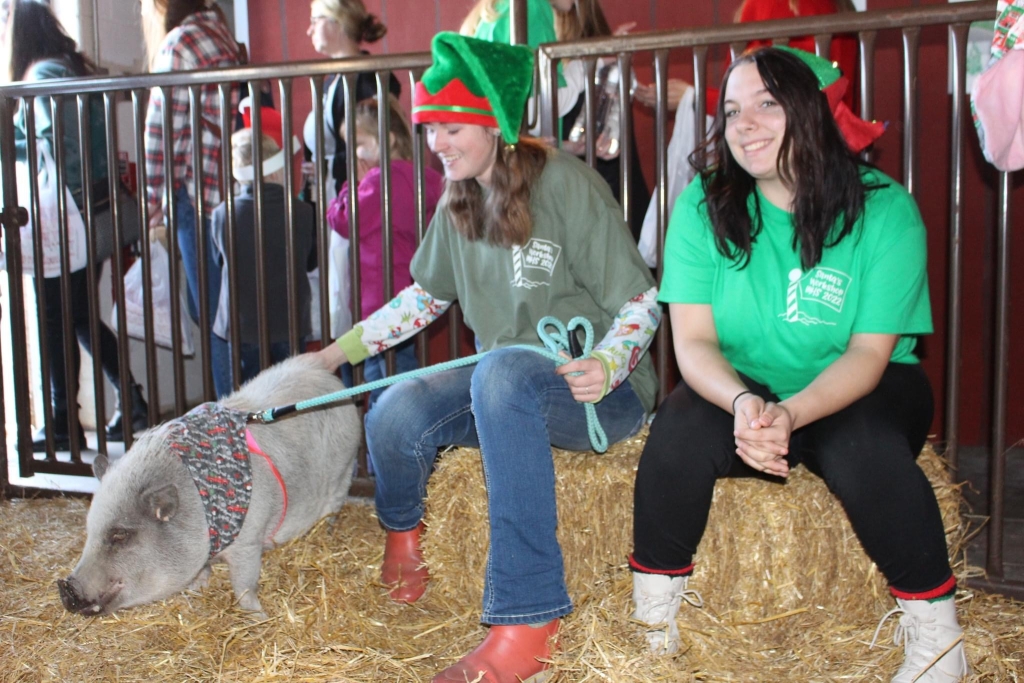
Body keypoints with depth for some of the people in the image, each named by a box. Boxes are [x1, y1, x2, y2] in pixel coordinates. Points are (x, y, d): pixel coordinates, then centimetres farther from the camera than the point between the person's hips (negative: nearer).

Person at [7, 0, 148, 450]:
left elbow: (55, 143, -20)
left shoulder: (42, 74, -11)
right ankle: (130, 402, 17)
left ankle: (64, 424, 9)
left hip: (65, 210, -8)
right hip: (95, 205, 9)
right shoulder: (75, 66, 15)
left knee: (56, 319, 1)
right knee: (79, 315, 15)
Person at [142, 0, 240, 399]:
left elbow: (163, 133, -10)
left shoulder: (178, 44, -9)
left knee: (214, 315, -2)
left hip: (200, 192, -9)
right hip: (234, 189, 9)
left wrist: (153, 197, -2)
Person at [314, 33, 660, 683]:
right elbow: (425, 294, 19)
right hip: (505, 390, 6)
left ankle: (527, 625, -39)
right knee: (394, 415, -23)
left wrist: (608, 365, -30)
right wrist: (336, 353, 14)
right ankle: (404, 534, 15)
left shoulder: (565, 183, -12)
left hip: (603, 391, -6)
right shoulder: (459, 201, 8)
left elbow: (640, 300, -11)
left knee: (503, 374, -40)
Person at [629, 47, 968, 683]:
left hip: (856, 392, -1)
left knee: (862, 446, -34)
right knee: (680, 429, -29)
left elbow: (869, 353, -15)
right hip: (738, 389, 2)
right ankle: (653, 620, -9)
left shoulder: (884, 208, -12)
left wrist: (791, 414, -34)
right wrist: (742, 403, -34)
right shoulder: (704, 204, -8)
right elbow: (693, 342, -12)